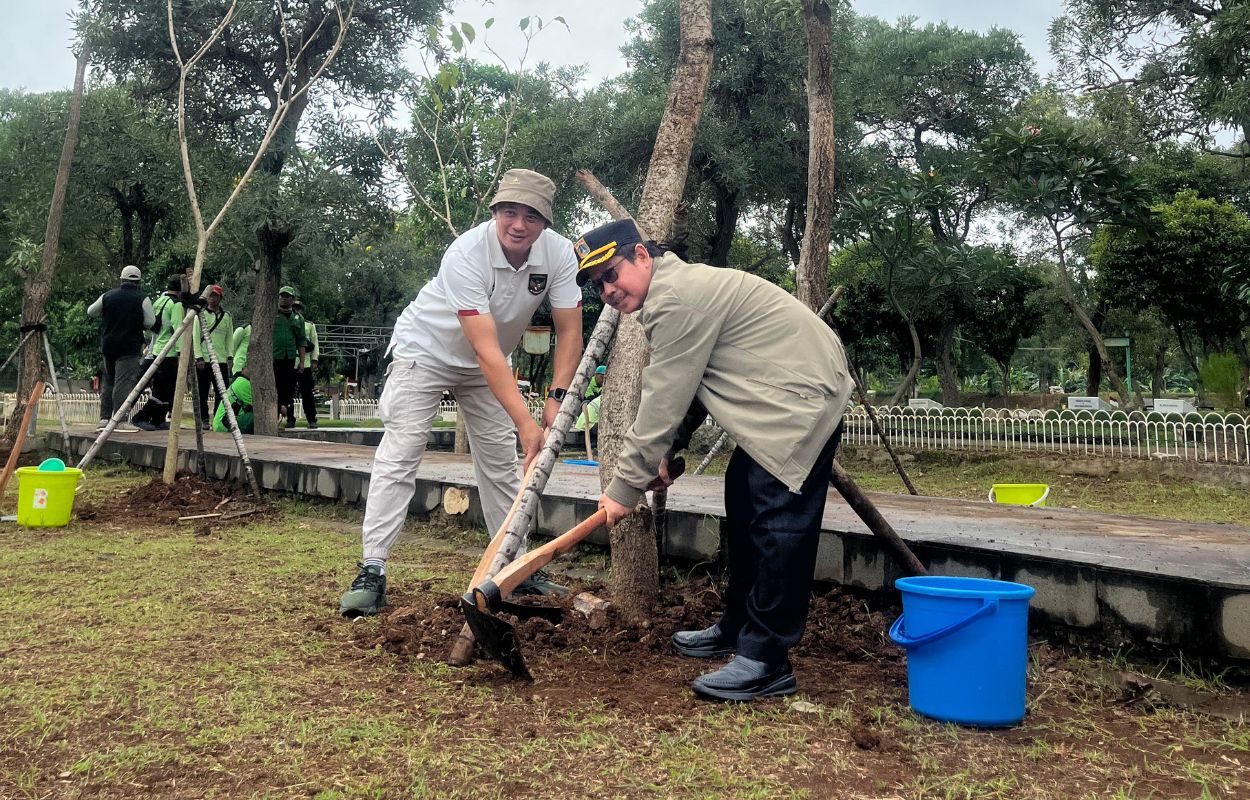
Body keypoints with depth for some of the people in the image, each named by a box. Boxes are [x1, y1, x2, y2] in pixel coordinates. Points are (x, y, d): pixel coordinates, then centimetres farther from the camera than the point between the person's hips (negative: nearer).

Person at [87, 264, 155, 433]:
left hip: (108, 345, 5)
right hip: (130, 348, -5)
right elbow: (150, 323, -9)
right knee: (124, 383, -8)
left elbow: (90, 312, 17)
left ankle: (104, 418, 17)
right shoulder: (142, 299, -8)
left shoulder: (108, 296, 6)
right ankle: (121, 421, -11)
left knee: (108, 382, 15)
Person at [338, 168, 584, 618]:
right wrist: (525, 422, -45)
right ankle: (372, 572, -7)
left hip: (486, 365, 5)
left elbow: (569, 331, -16)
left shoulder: (559, 252, -21)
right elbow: (486, 350, -40)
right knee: (398, 458, -11)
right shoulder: (467, 254, -36)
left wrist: (557, 398, -30)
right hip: (426, 350, -5)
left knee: (501, 462, 8)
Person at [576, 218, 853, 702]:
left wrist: (625, 487, -14)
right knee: (743, 508, 16)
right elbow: (679, 392, 16)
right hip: (780, 400, 12)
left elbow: (664, 403, -20)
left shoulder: (676, 301, -20)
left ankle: (766, 662, -12)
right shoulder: (672, 292, 14)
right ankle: (737, 628, 28)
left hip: (802, 396, -12)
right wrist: (665, 452, 7)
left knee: (778, 521, -15)